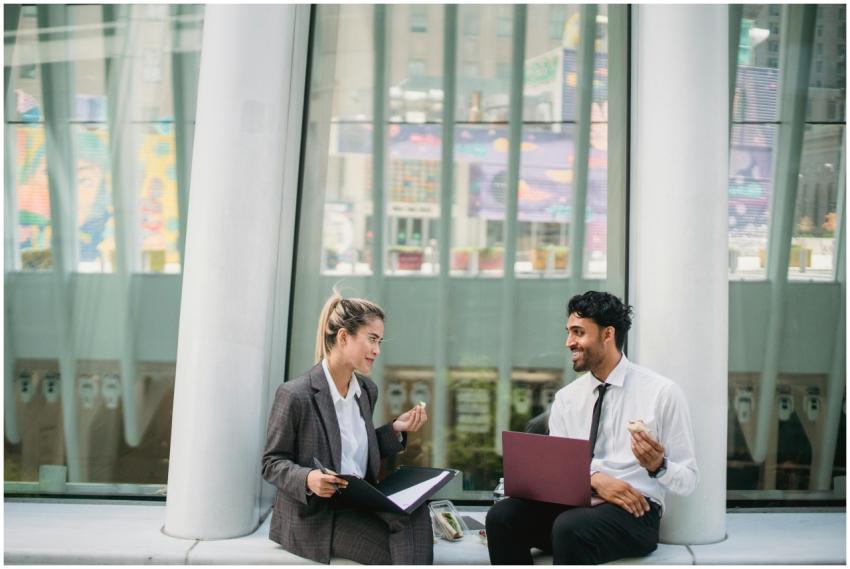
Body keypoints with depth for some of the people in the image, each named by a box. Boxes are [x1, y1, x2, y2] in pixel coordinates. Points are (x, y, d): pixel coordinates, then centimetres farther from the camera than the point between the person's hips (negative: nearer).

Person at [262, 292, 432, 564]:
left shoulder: (367, 390, 9)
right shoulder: (295, 395, -14)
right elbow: (272, 463, -7)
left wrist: (396, 429, 3)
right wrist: (308, 479, -26)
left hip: (359, 501, 6)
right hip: (314, 514, -6)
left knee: (415, 514, -25)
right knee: (398, 545, -24)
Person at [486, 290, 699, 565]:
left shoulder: (663, 392, -1)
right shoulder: (566, 398, 11)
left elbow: (687, 480, 0)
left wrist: (658, 466, -22)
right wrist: (595, 478, -17)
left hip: (634, 509, -4)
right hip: (574, 502, 4)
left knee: (570, 527, -35)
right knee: (502, 516, -23)